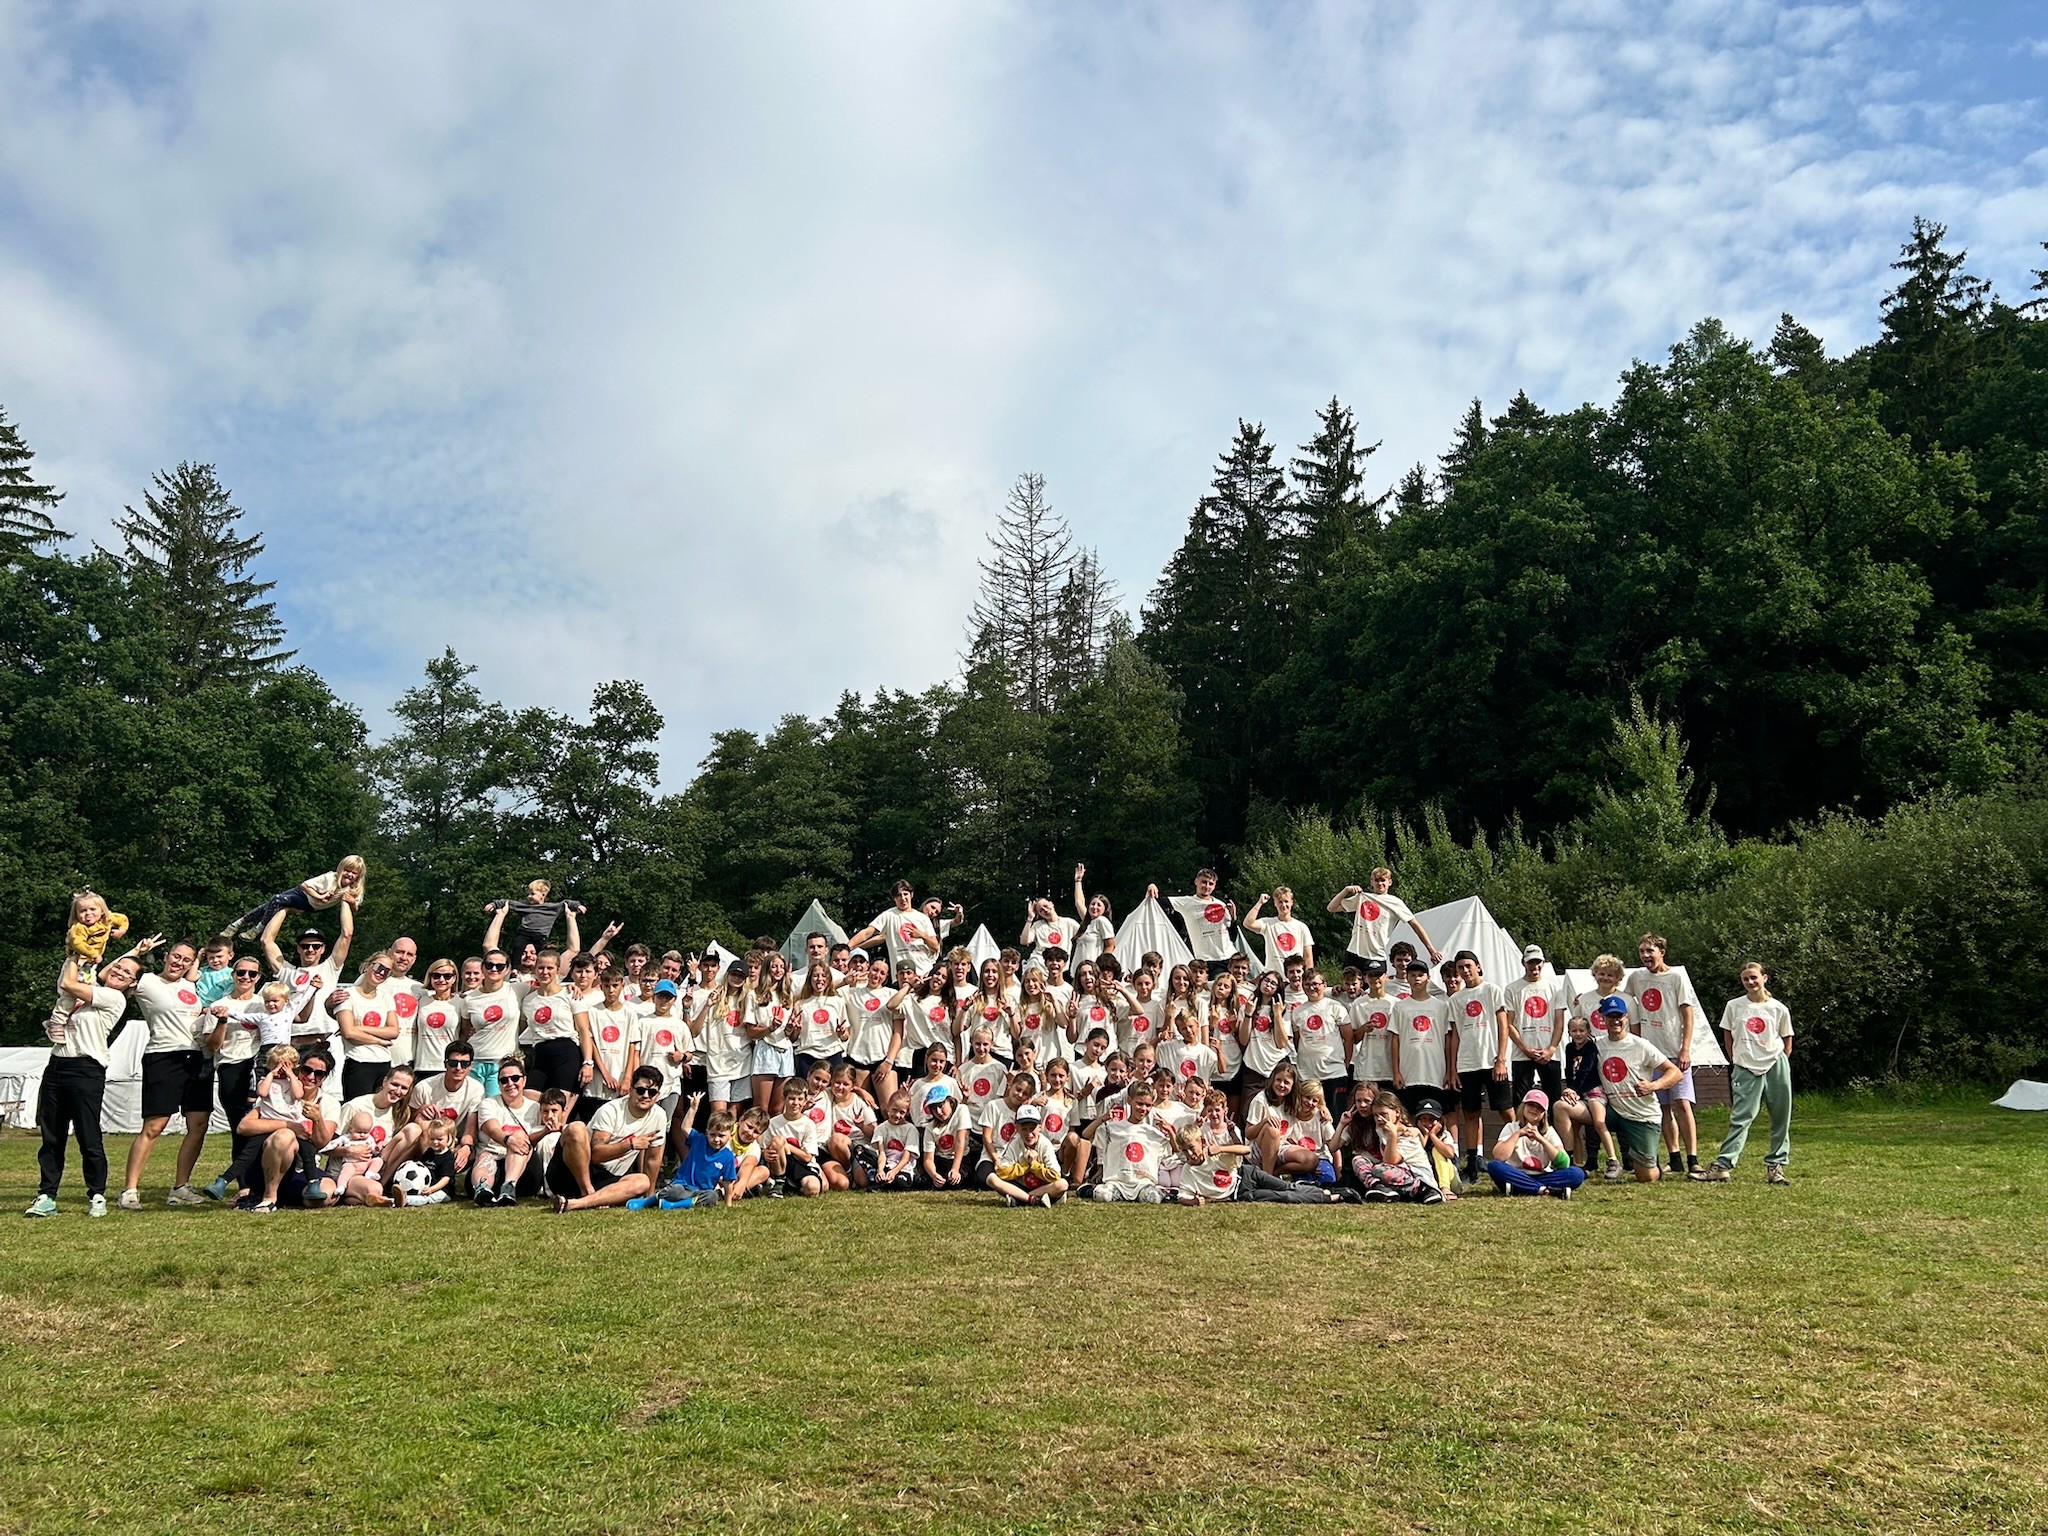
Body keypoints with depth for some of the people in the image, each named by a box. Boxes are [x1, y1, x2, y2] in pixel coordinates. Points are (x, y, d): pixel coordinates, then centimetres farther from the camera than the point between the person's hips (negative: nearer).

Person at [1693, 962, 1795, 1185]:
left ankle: (1776, 1166, 12)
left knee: (1781, 1119, 3)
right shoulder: (1734, 1006, 5)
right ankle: (1723, 1165, -13)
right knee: (1741, 1117, -9)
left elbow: (1787, 1042, 12)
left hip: (1775, 1067, 1)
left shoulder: (1779, 1009, 4)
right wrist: (1736, 1062, 6)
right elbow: (1728, 1037, 12)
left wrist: (1779, 1064, 4)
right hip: (1745, 1068, -1)